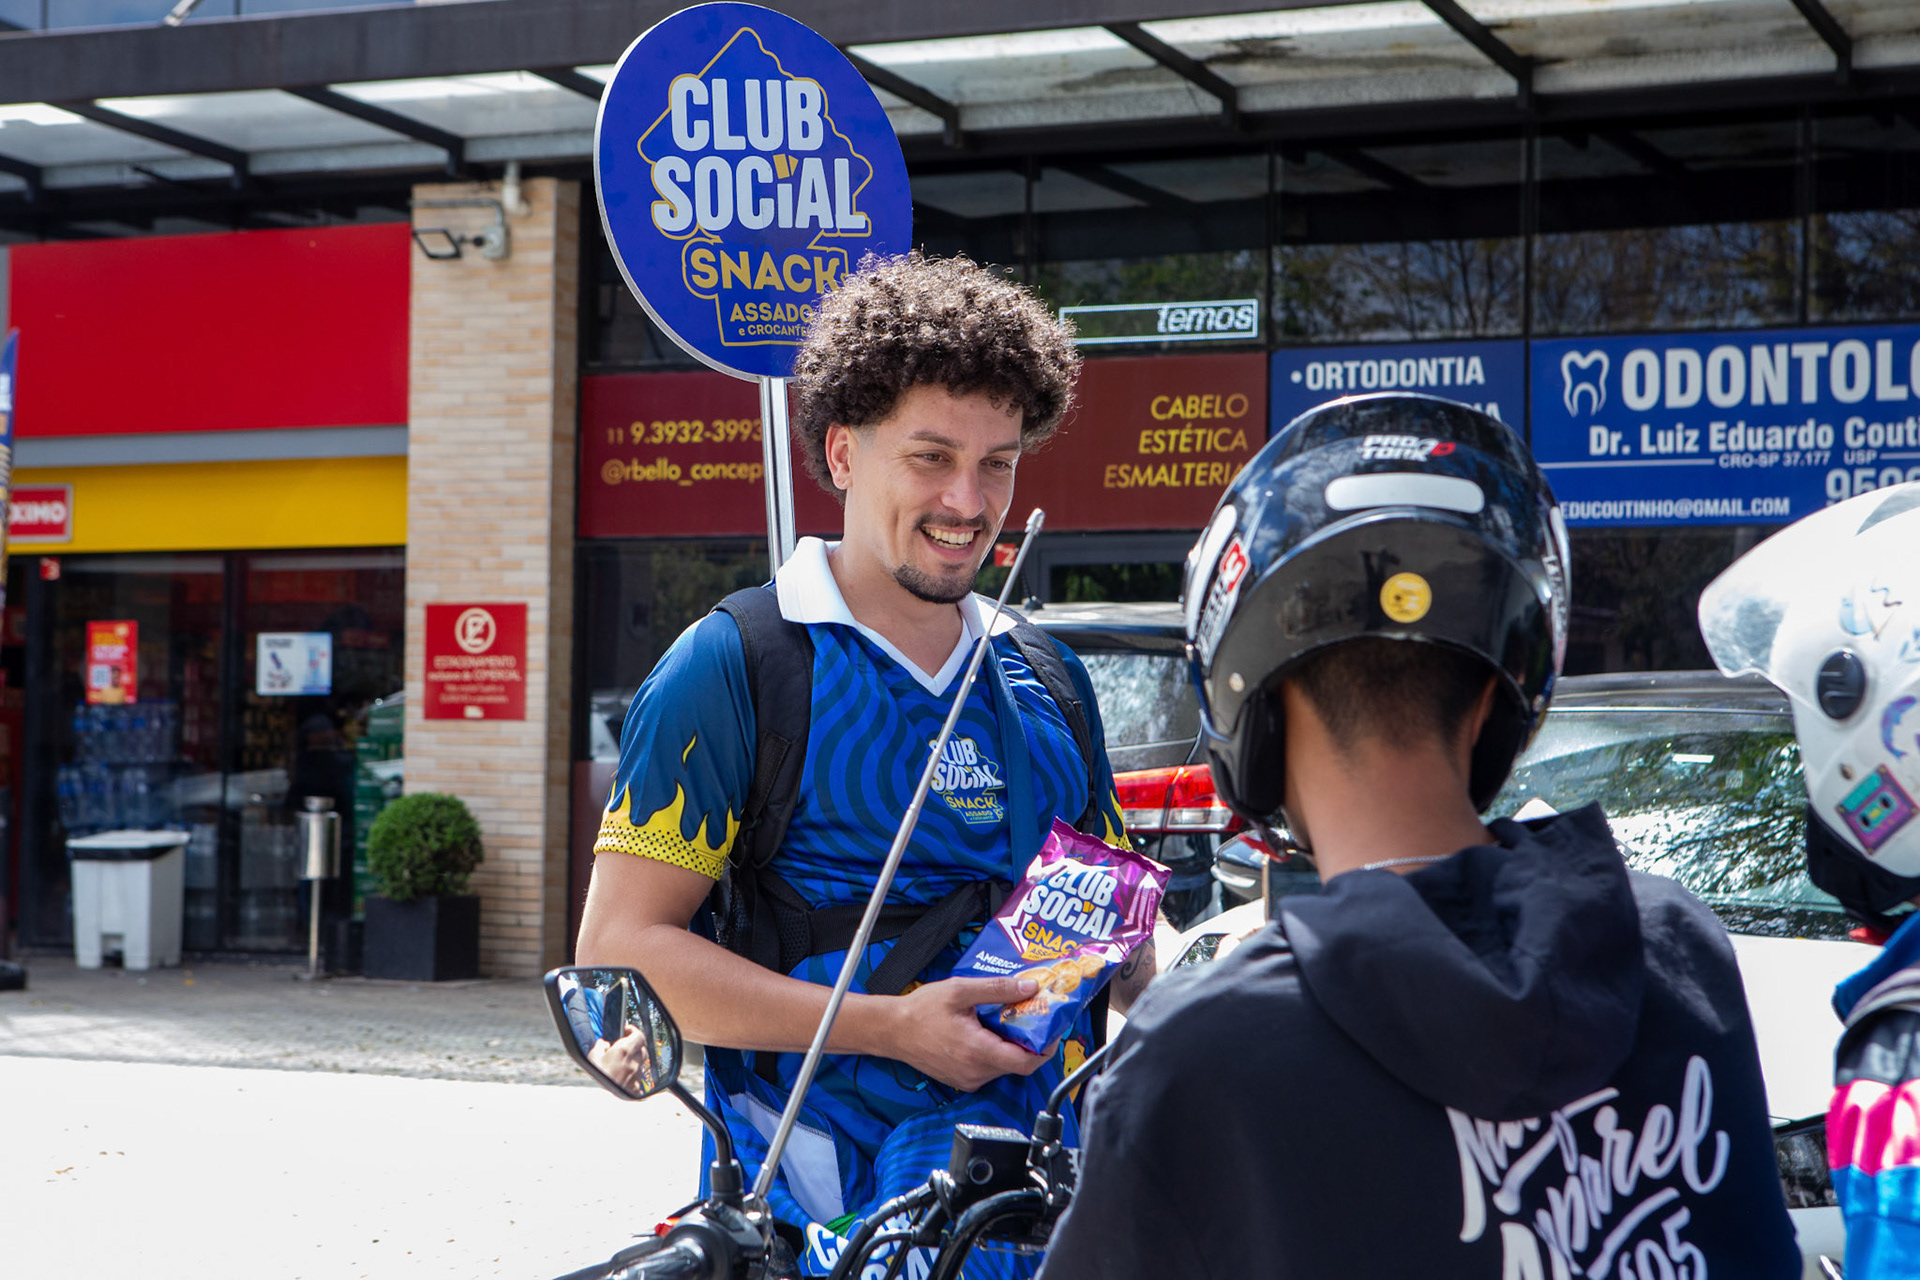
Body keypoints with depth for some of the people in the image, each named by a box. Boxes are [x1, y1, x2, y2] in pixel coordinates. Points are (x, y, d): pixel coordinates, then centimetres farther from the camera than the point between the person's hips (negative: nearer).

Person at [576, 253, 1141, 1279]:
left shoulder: (1048, 683, 19)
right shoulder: (732, 667, 0)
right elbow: (620, 944, -6)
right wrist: (890, 1026, -13)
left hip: (1052, 1152, 5)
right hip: (836, 1186, -5)